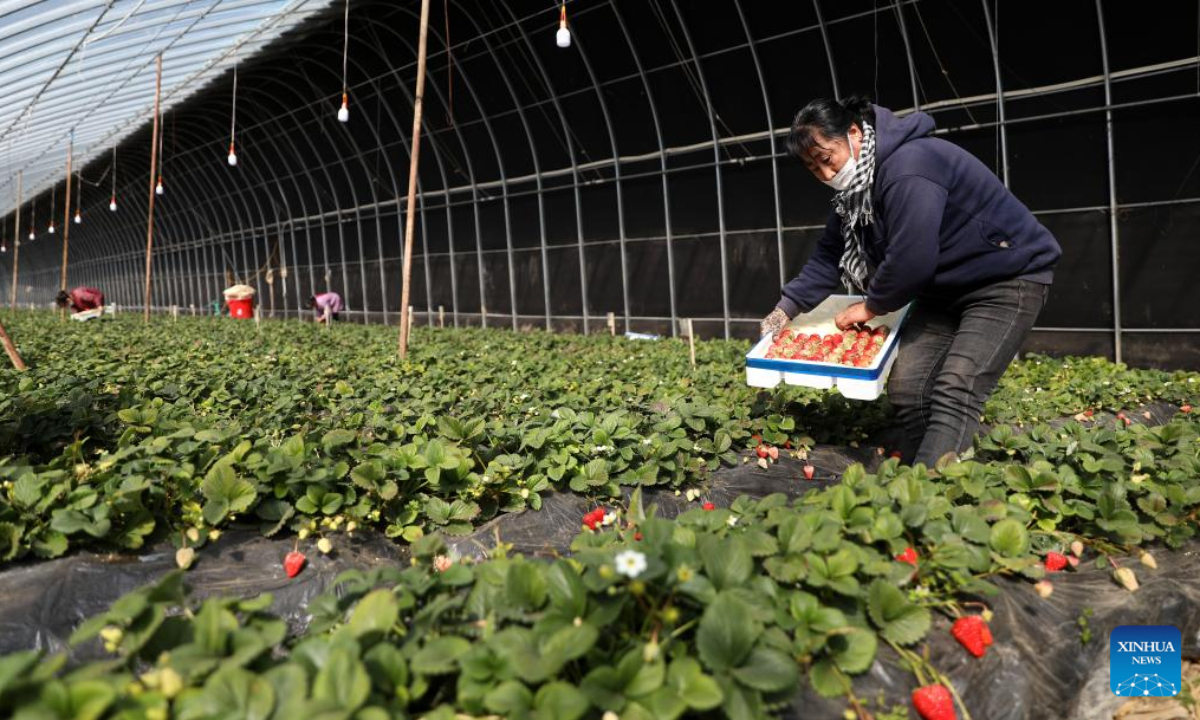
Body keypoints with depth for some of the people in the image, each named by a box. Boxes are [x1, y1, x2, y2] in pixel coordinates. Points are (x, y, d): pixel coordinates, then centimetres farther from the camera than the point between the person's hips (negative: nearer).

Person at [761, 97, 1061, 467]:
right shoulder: (855, 185, 3)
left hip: (1009, 279, -9)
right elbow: (830, 254, 9)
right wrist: (787, 307, 2)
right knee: (906, 387, 0)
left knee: (955, 392, -23)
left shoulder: (908, 168, -27)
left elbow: (911, 259, -30)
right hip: (943, 288, 9)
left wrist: (872, 306, -12)